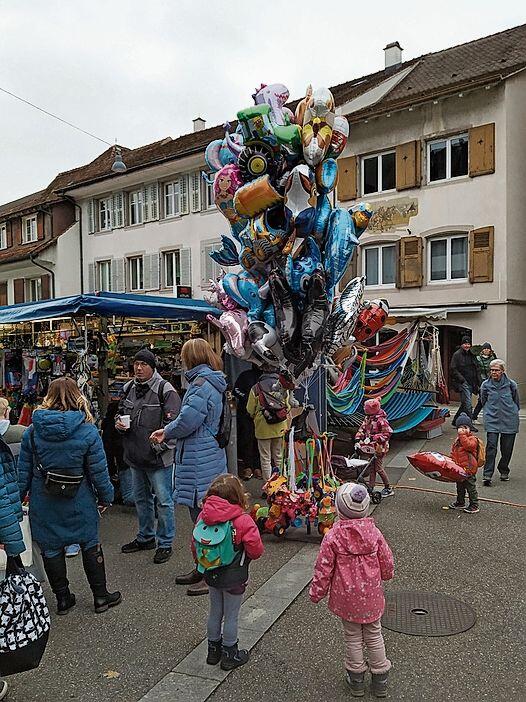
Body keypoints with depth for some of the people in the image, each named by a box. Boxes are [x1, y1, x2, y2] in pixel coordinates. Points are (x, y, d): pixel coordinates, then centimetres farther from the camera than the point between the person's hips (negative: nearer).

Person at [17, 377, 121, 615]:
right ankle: (100, 596, 26)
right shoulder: (87, 431, -14)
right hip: (80, 502, -1)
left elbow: (24, 469, 0)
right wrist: (105, 497, 3)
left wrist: (20, 495, 14)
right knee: (90, 544, 15)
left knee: (51, 548, 17)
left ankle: (63, 598, 29)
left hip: (44, 503, 2)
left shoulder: (32, 431, -7)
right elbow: (98, 470, -10)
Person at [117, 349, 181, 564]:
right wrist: (119, 422, 0)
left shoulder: (164, 389, -15)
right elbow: (120, 411, 22)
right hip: (135, 456, 7)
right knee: (141, 499, 21)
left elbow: (172, 422, -18)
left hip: (158, 457, -7)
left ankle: (165, 544, 18)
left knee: (163, 501, 3)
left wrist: (161, 446, -21)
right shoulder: (128, 388, 7)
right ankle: (146, 537, 39)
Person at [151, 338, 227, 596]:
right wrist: (169, 431, 11)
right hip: (209, 456, 10)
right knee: (201, 515, 18)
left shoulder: (202, 384, -17)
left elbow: (187, 420, -22)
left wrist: (167, 431, -2)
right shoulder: (213, 382, 14)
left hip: (200, 461, -10)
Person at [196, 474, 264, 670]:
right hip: (233, 578, -4)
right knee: (231, 616, 14)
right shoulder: (243, 521, -25)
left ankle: (213, 650, 40)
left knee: (214, 612, 23)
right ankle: (229, 655, 30)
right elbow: (256, 550, -20)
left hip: (211, 574, 5)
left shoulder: (203, 516, -12)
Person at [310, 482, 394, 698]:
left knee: (352, 637, 17)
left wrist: (316, 592, 2)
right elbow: (387, 562, 0)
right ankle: (380, 680, 33)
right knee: (374, 635, 20)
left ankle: (356, 680, 31)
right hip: (372, 596, 2)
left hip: (347, 597, -2)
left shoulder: (333, 536, -20)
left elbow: (323, 568, -14)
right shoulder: (374, 532, -12)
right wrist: (387, 575, 23)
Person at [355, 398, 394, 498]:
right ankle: (370, 488, 19)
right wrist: (358, 438, -3)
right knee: (371, 467, 11)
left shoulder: (380, 420, -19)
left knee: (379, 468, -3)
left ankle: (389, 489, 11)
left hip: (379, 447, -8)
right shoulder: (368, 418, 6)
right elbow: (362, 428, 11)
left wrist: (376, 438, -25)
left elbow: (388, 432, -21)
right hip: (370, 446, 8)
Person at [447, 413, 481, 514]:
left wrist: (462, 435, -29)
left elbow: (468, 445, -32)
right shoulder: (457, 440, 13)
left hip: (468, 469, -8)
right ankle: (460, 502, 35)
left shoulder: (472, 439, -12)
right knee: (460, 487, 20)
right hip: (458, 468, 8)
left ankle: (474, 505, 11)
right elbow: (453, 452, 21)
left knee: (471, 487, 1)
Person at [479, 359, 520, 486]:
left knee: (507, 448, 7)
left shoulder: (511, 384, -2)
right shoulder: (486, 385, 0)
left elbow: (516, 402, 13)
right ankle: (487, 475, -9)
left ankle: (504, 471, 28)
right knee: (491, 447, -10)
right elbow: (483, 402, 16)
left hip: (509, 421, 1)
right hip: (492, 420, 0)